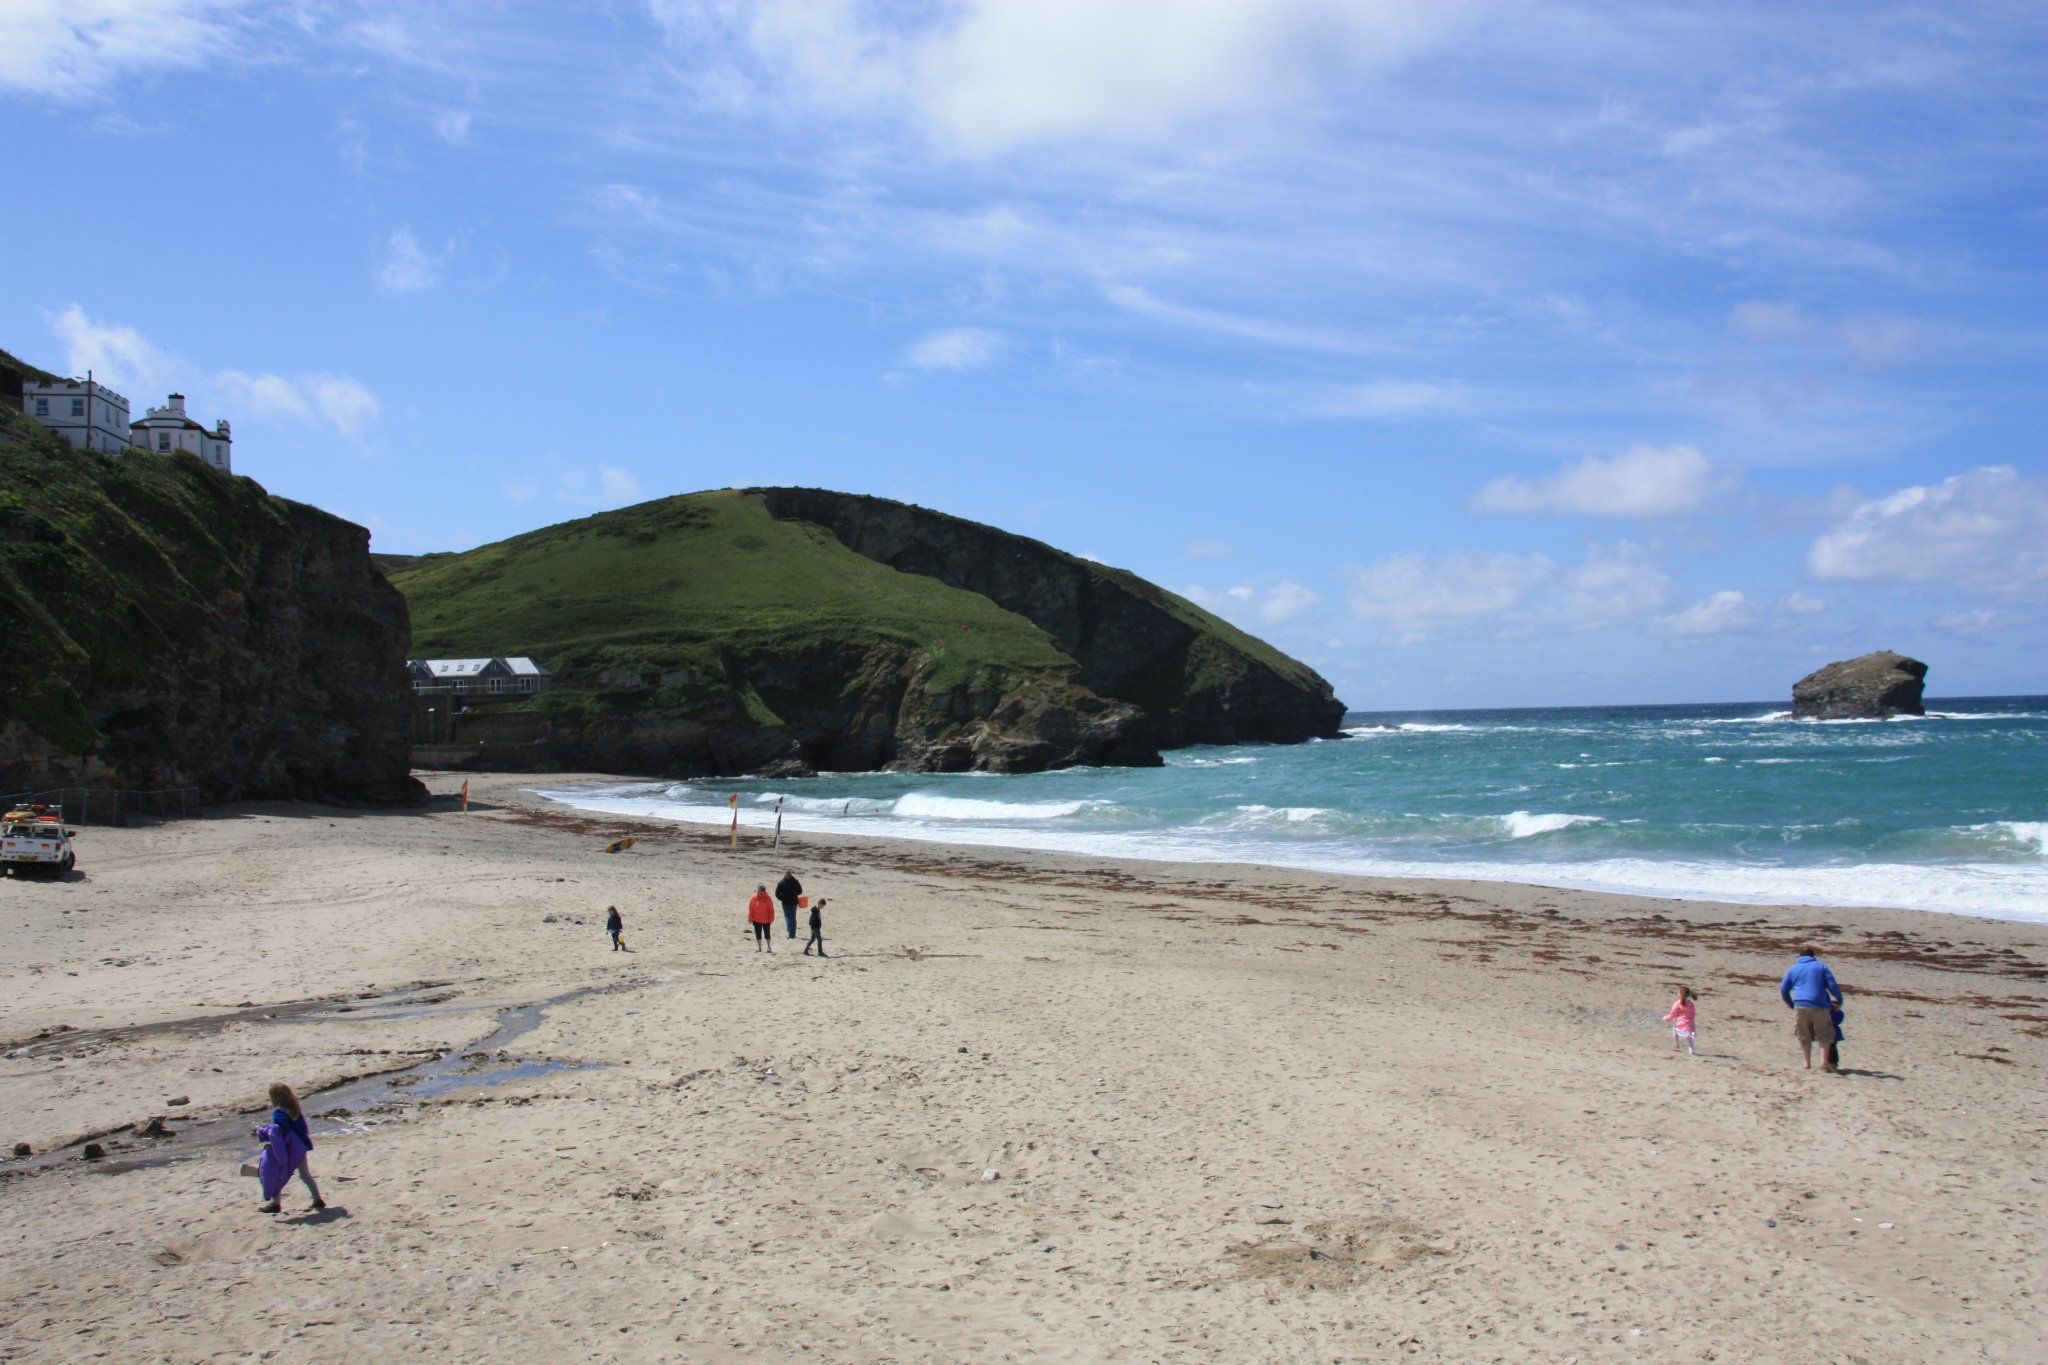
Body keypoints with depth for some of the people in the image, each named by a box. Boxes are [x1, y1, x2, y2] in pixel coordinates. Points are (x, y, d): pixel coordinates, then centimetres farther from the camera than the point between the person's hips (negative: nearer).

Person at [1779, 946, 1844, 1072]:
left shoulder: (1793, 969, 16)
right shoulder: (1821, 966, 11)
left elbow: (1783, 989, 14)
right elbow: (1832, 986, 3)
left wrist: (1791, 1004, 25)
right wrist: (1839, 1000, 16)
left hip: (1800, 1005, 1)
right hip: (1819, 1005, -1)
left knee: (1804, 1035, 11)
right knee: (1824, 1033, 8)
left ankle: (1807, 1062, 8)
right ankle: (1824, 1060, -7)